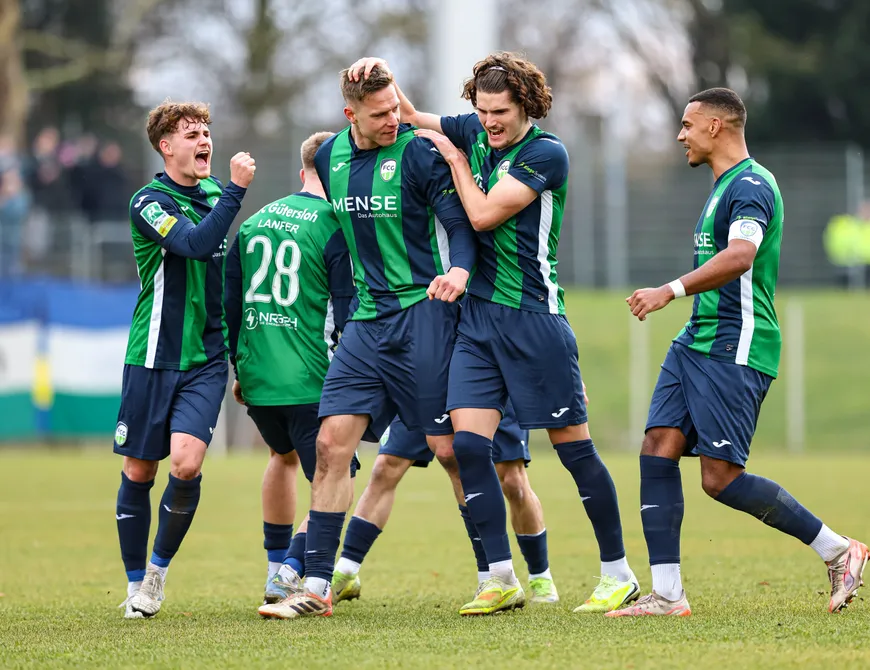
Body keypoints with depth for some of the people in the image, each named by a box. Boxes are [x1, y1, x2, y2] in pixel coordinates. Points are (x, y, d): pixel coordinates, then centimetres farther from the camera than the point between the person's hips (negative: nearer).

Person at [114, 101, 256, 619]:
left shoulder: (213, 193, 10)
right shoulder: (150, 202, -9)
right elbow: (197, 243, -27)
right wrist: (237, 189, -27)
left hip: (206, 358, 3)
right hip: (153, 358, -3)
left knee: (186, 462, -15)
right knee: (139, 471, 3)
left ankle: (161, 566, 7)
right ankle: (137, 585, 19)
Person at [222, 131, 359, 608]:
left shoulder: (255, 221, 12)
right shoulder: (335, 227, -7)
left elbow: (230, 301, 15)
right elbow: (347, 312, -9)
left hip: (255, 374, 7)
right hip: (310, 381, -7)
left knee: (284, 456, 31)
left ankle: (276, 564, 35)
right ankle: (291, 570, -20)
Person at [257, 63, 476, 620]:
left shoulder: (418, 153, -10)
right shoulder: (331, 155, 9)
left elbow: (463, 223, -11)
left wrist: (459, 270, -32)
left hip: (422, 313, -6)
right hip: (365, 319, 6)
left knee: (451, 449, -4)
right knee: (332, 443, -2)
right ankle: (317, 588, 1)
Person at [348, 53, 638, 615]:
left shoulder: (547, 153, -11)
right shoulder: (473, 133, 8)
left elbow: (484, 214, -17)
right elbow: (411, 118, 23)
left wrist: (455, 157, -4)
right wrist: (382, 74, 5)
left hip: (533, 316, -6)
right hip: (477, 314, 6)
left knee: (574, 447, -1)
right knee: (469, 445, -5)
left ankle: (618, 575, 9)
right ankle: (502, 580, 0)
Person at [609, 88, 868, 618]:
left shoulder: (751, 184, -13)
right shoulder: (725, 186, 20)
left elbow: (740, 257, -30)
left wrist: (672, 290, -37)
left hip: (735, 349, -10)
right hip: (697, 343, 10)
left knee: (722, 479, -12)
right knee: (658, 451, -3)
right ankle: (667, 594, -3)